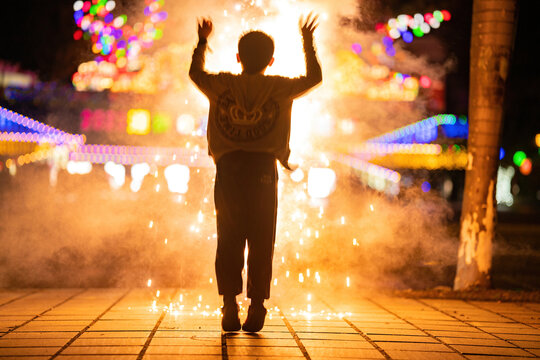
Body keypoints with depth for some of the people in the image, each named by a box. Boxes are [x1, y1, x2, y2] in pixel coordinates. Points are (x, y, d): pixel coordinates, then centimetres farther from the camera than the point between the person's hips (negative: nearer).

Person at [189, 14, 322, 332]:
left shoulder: (222, 84, 6)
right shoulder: (280, 88, 4)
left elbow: (195, 72, 26)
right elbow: (314, 77, 20)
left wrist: (202, 40, 38)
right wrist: (308, 41, 29)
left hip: (229, 167, 1)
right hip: (263, 170, -1)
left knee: (229, 240, 5)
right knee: (261, 242, 4)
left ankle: (230, 305, -1)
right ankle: (257, 307, 1)